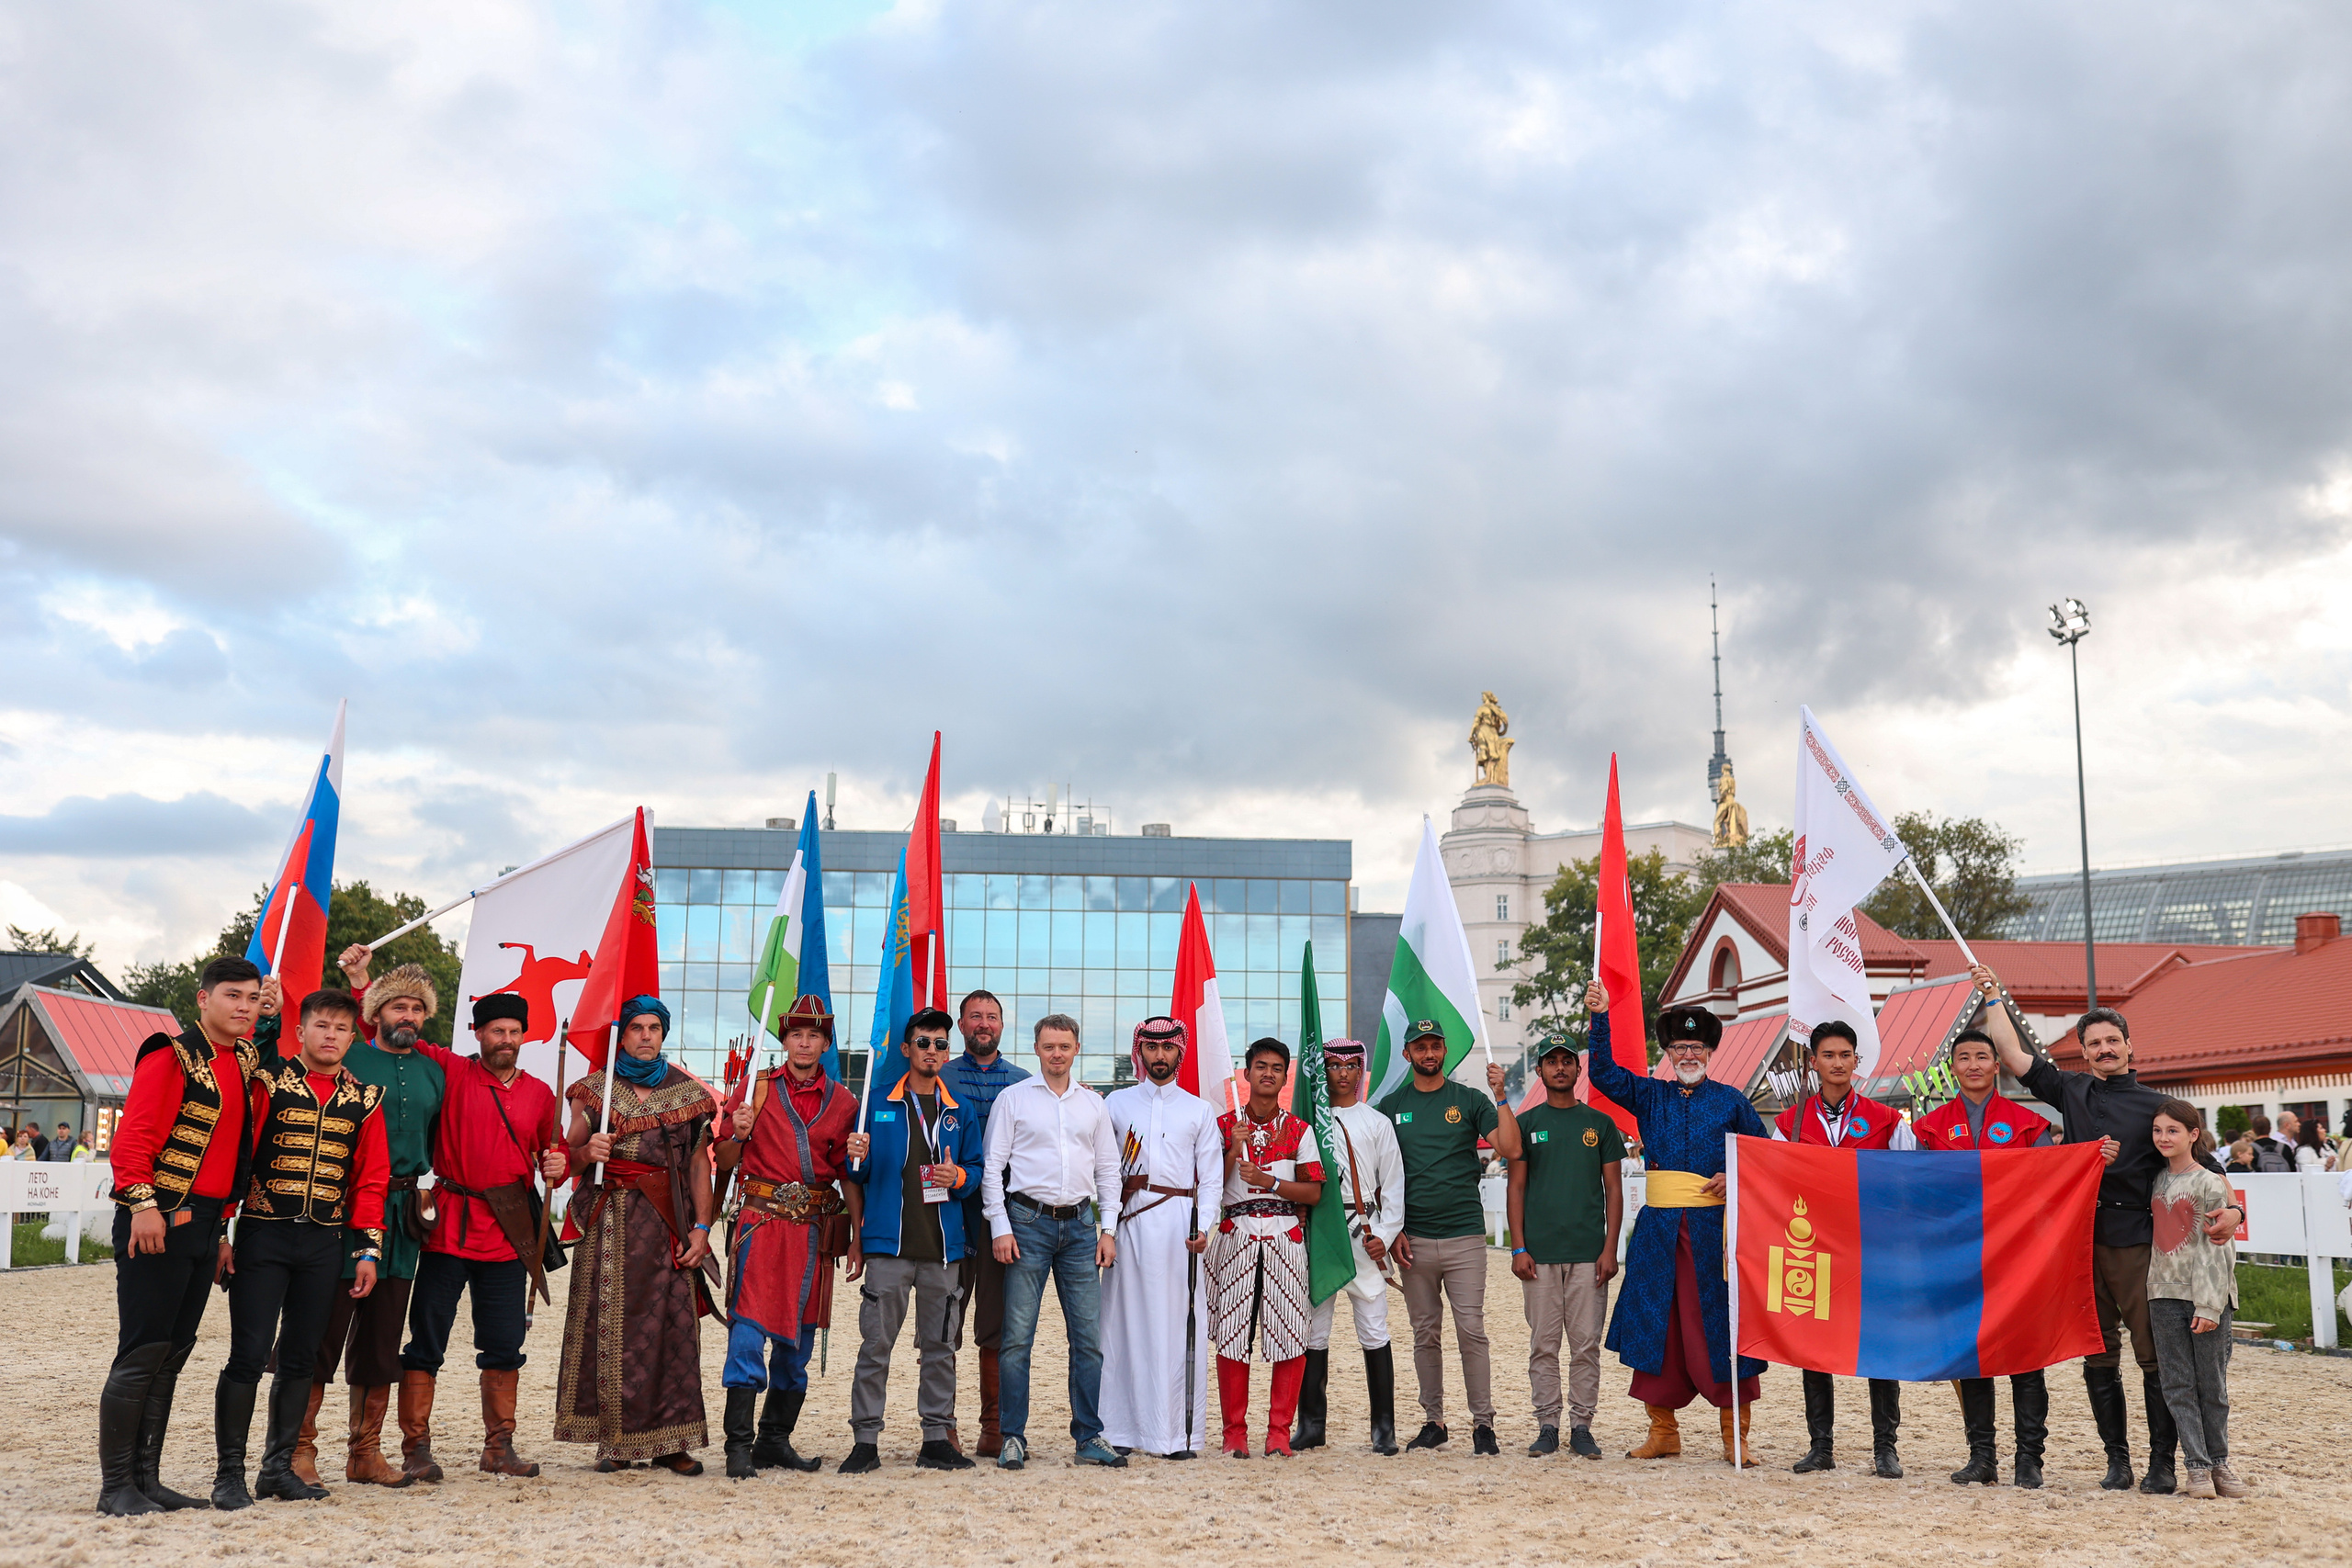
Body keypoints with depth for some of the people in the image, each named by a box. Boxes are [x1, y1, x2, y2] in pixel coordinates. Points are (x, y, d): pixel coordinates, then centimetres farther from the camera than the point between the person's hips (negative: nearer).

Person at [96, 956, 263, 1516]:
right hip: (158, 1224, -8)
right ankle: (116, 1486, 3)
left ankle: (147, 1478, 18)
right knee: (143, 1351, -5)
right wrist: (144, 1204, -24)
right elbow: (131, 1137, -15)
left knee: (173, 1353, 11)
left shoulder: (245, 1062, 14)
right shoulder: (172, 1057, -9)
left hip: (206, 1227, 8)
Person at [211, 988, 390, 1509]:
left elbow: (371, 1178, 10)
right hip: (263, 1237, -3)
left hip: (324, 1245, 3)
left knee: (300, 1358, 9)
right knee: (249, 1356, -5)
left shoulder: (364, 1099, 9)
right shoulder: (267, 1081, 0)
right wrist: (221, 1234, -7)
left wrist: (368, 1250, 6)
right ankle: (229, 1472, 6)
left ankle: (278, 1467, 20)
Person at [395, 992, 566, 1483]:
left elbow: (550, 1153, 21)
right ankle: (415, 1449, 10)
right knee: (426, 1342, 1)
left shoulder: (539, 1093, 11)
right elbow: (398, 1038, 0)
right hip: (449, 1230, -3)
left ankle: (499, 1447, 19)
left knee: (505, 1346, 8)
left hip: (508, 1235, 3)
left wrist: (557, 1166, 0)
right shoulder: (450, 1072, 1)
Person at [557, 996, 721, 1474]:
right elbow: (570, 1161, 10)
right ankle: (615, 1441, 4)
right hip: (610, 1223, 0)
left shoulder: (687, 1093, 10)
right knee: (610, 1326, -3)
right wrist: (587, 1152, -14)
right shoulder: (593, 1090, 9)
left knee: (673, 1325, -4)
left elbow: (699, 1163, 7)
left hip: (669, 1225, 0)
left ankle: (670, 1441, 1)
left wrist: (701, 1227, -3)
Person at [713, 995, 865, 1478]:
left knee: (799, 1336, 7)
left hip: (814, 1229, 3)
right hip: (762, 1220, -3)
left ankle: (776, 1440, 17)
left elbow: (850, 1178, 11)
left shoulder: (843, 1102, 9)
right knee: (749, 1328, -10)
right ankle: (739, 1444, -6)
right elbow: (725, 1163, 6)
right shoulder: (758, 1089, 4)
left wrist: (856, 1238, 3)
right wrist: (739, 1135, -15)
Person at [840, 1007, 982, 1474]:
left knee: (940, 1346, 7)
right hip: (889, 1242, -2)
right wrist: (857, 1158, -14)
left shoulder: (958, 1111, 12)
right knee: (876, 1343, -3)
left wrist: (959, 1177, -6)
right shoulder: (879, 1106, 5)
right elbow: (857, 1175, 8)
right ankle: (865, 1441, 3)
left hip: (944, 1244, 3)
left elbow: (979, 1169, 14)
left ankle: (937, 1439, 15)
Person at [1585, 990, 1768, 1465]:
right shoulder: (1650, 1097, 12)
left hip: (1715, 1228, -2)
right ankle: (1663, 1430, 14)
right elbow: (1602, 1071, 3)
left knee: (1721, 1327, -3)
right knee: (1656, 1326, 4)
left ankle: (1735, 1434, 6)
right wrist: (1600, 1017, -6)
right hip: (1658, 1229, 2)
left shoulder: (1732, 1101, 7)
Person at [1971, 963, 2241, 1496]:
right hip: (2082, 1236, 2)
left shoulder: (2155, 1104, 7)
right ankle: (2116, 1458, 14)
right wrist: (1993, 997, 18)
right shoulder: (2071, 1090, 13)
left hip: (2138, 1239, -2)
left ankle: (2162, 1461, 4)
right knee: (2098, 1356, 5)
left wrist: (2231, 1207, -12)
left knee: (2154, 1352, -4)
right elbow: (2012, 1054, 13)